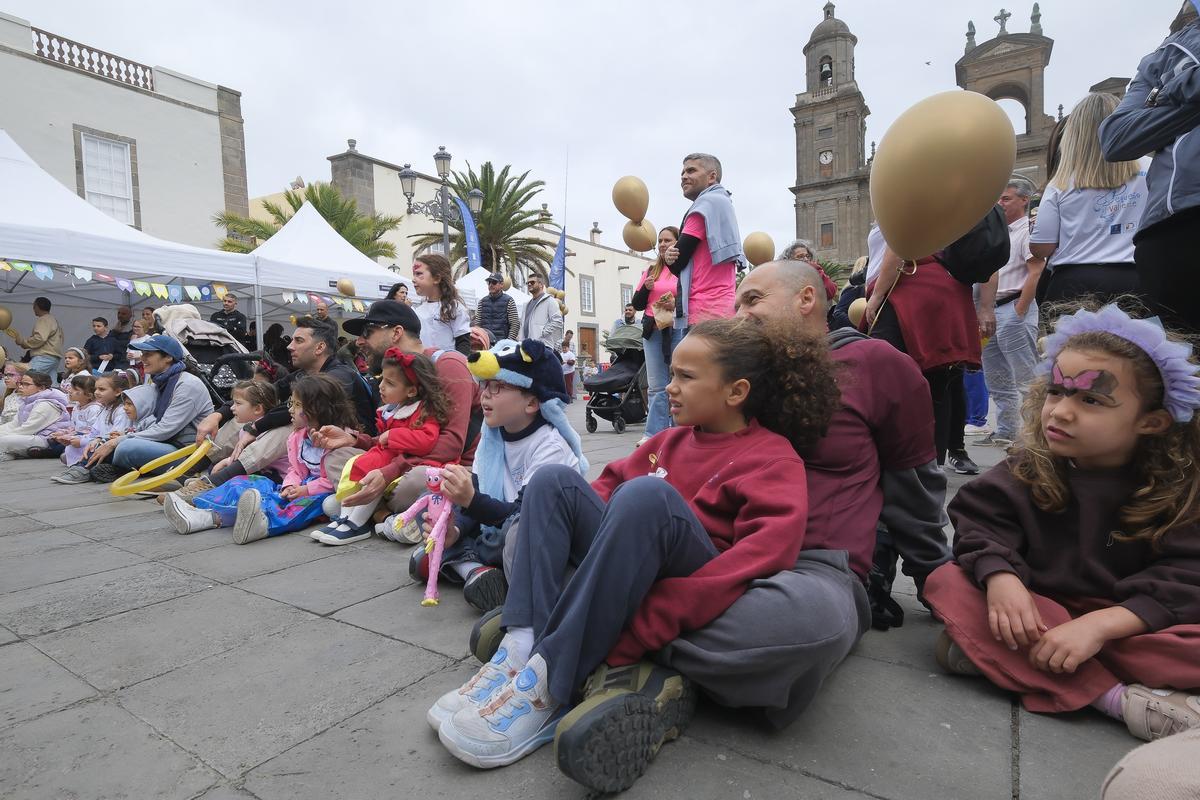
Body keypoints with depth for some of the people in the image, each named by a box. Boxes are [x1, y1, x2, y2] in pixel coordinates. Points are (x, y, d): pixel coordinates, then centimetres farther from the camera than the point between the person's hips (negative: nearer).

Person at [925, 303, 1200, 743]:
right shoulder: (1026, 472, -3)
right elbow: (980, 523, -12)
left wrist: (1099, 625, -31)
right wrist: (1000, 576, -35)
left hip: (1128, 624, -2)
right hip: (1040, 613, 2)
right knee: (948, 582, -26)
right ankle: (1116, 697, -32)